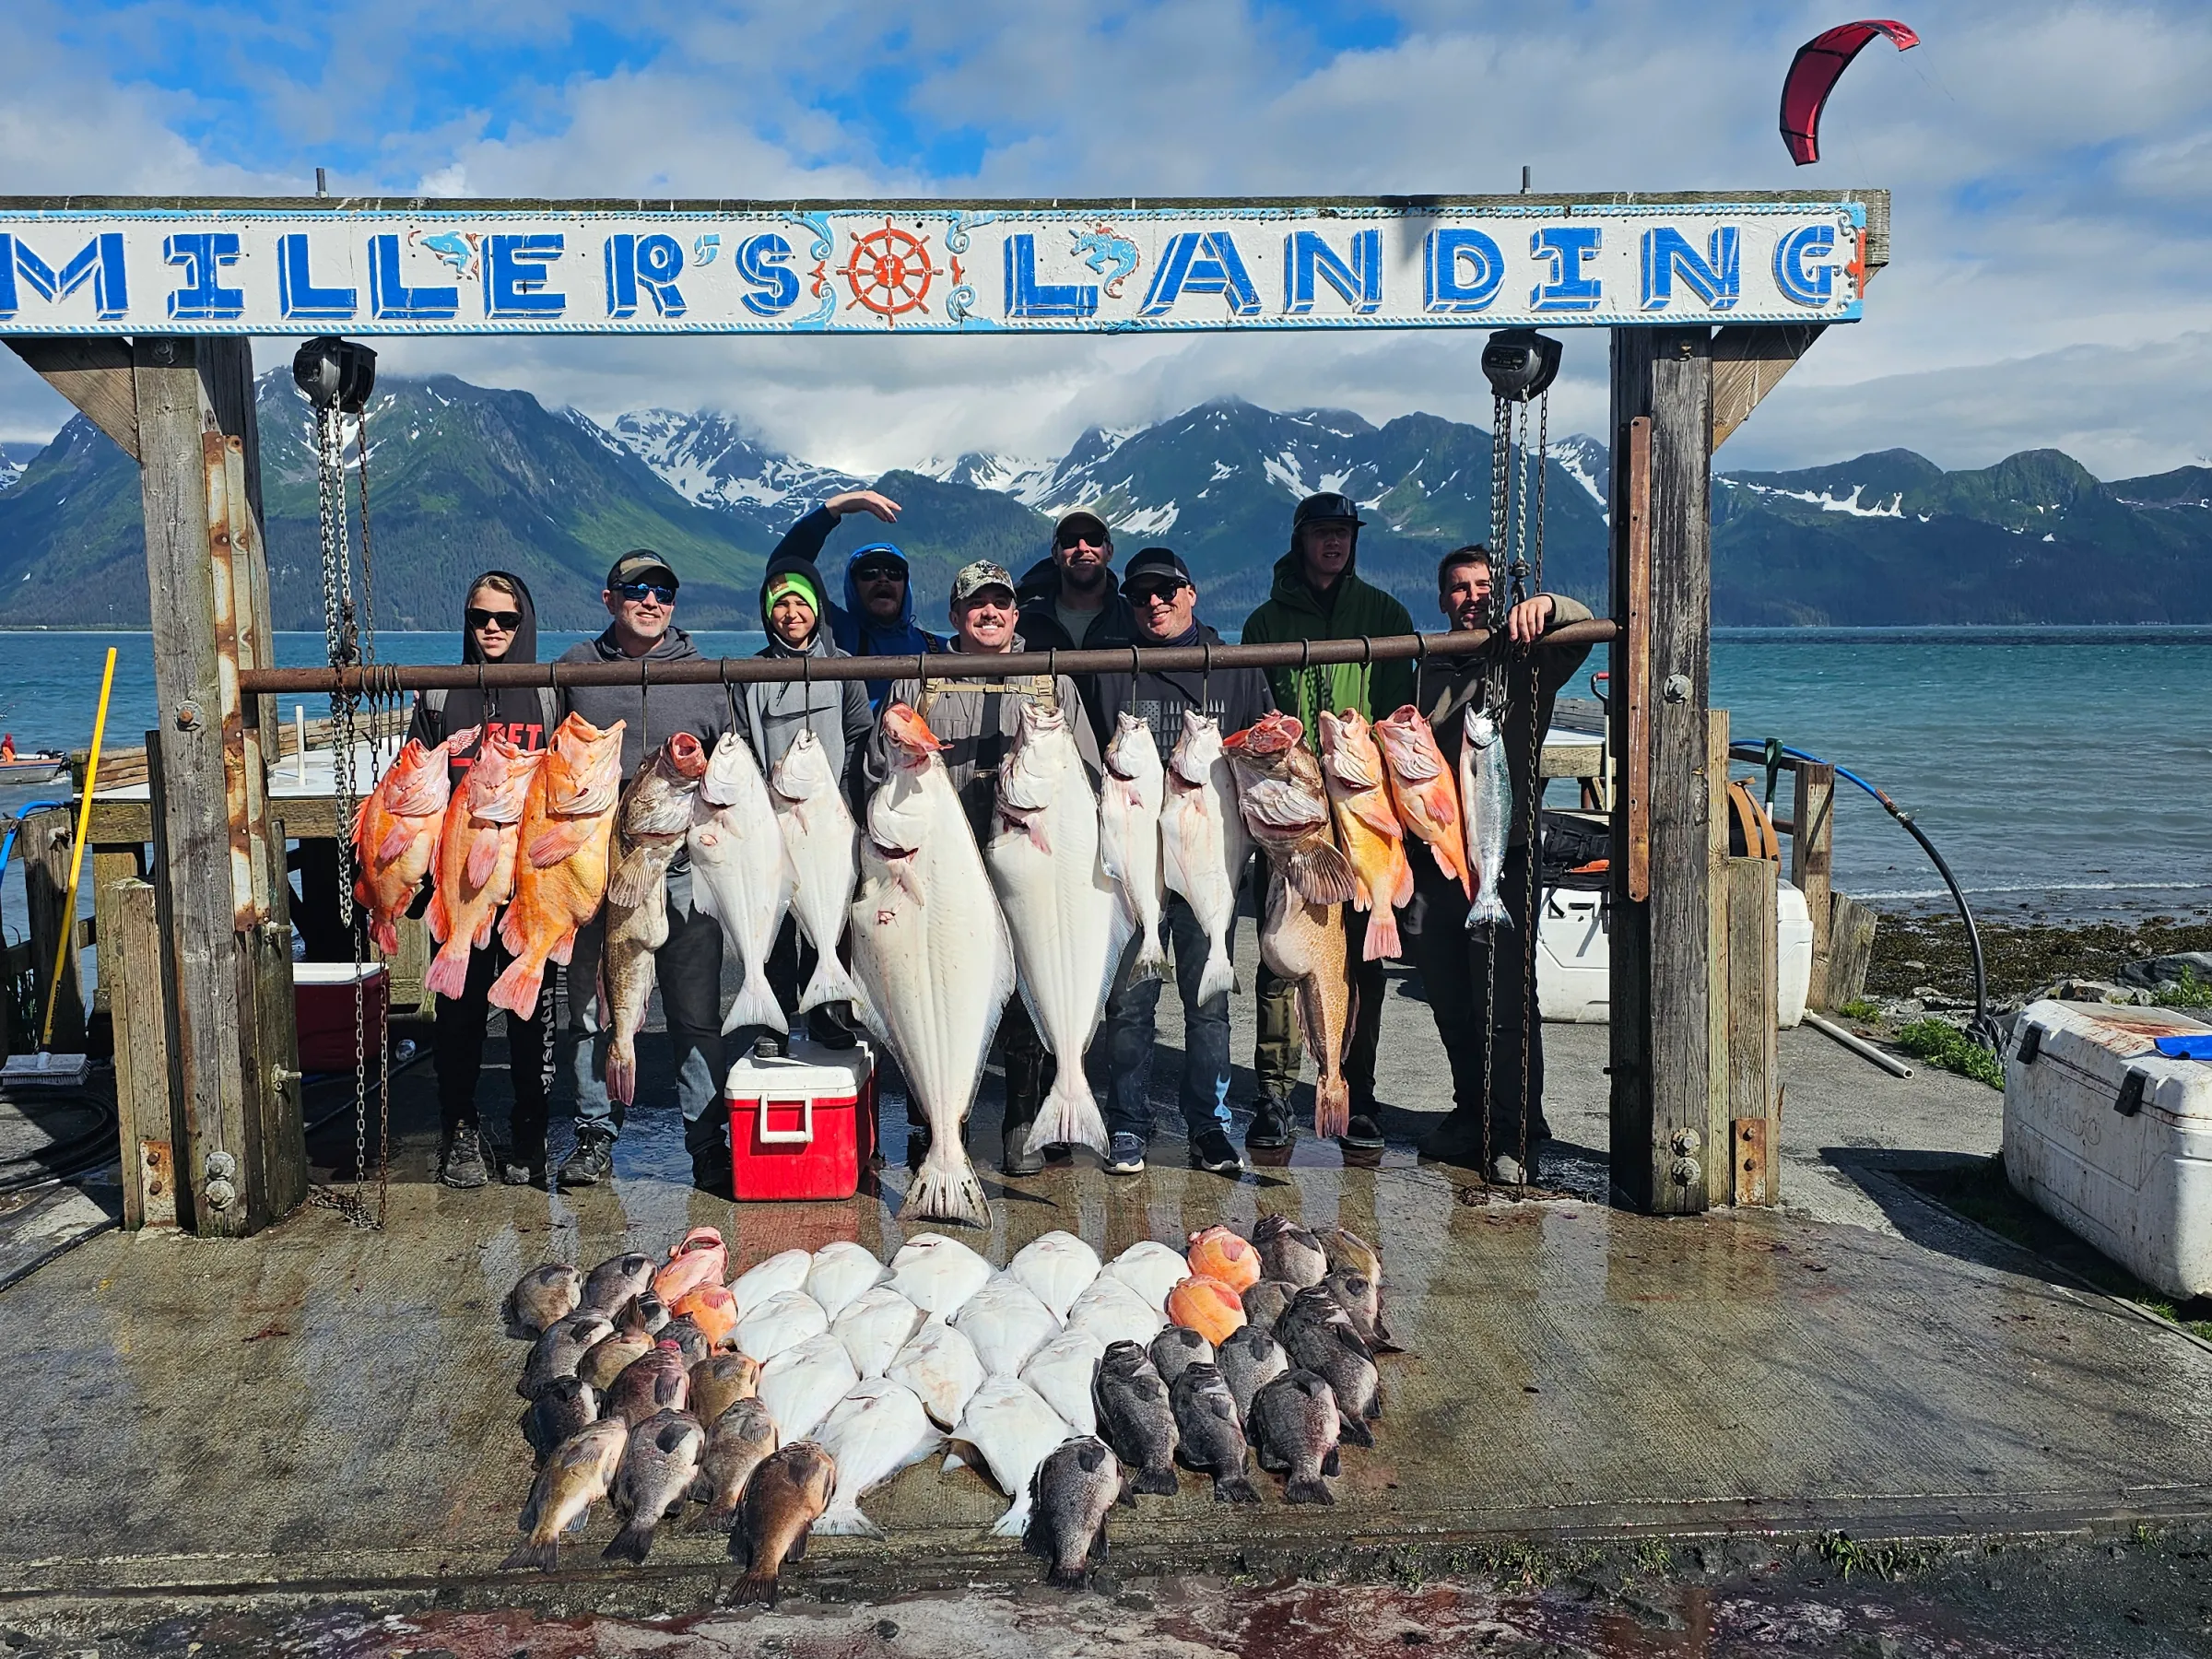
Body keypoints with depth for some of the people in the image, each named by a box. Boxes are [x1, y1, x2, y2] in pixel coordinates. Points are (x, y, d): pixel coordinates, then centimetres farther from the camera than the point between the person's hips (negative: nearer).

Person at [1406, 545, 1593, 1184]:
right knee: (1450, 1000, 11)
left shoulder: (1526, 660, 5)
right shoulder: (1432, 670, 18)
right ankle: (1471, 1118, 25)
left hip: (1502, 851, -5)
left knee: (1506, 1000, -7)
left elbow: (1583, 628, -11)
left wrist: (1545, 604, -30)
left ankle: (1516, 1135, 2)